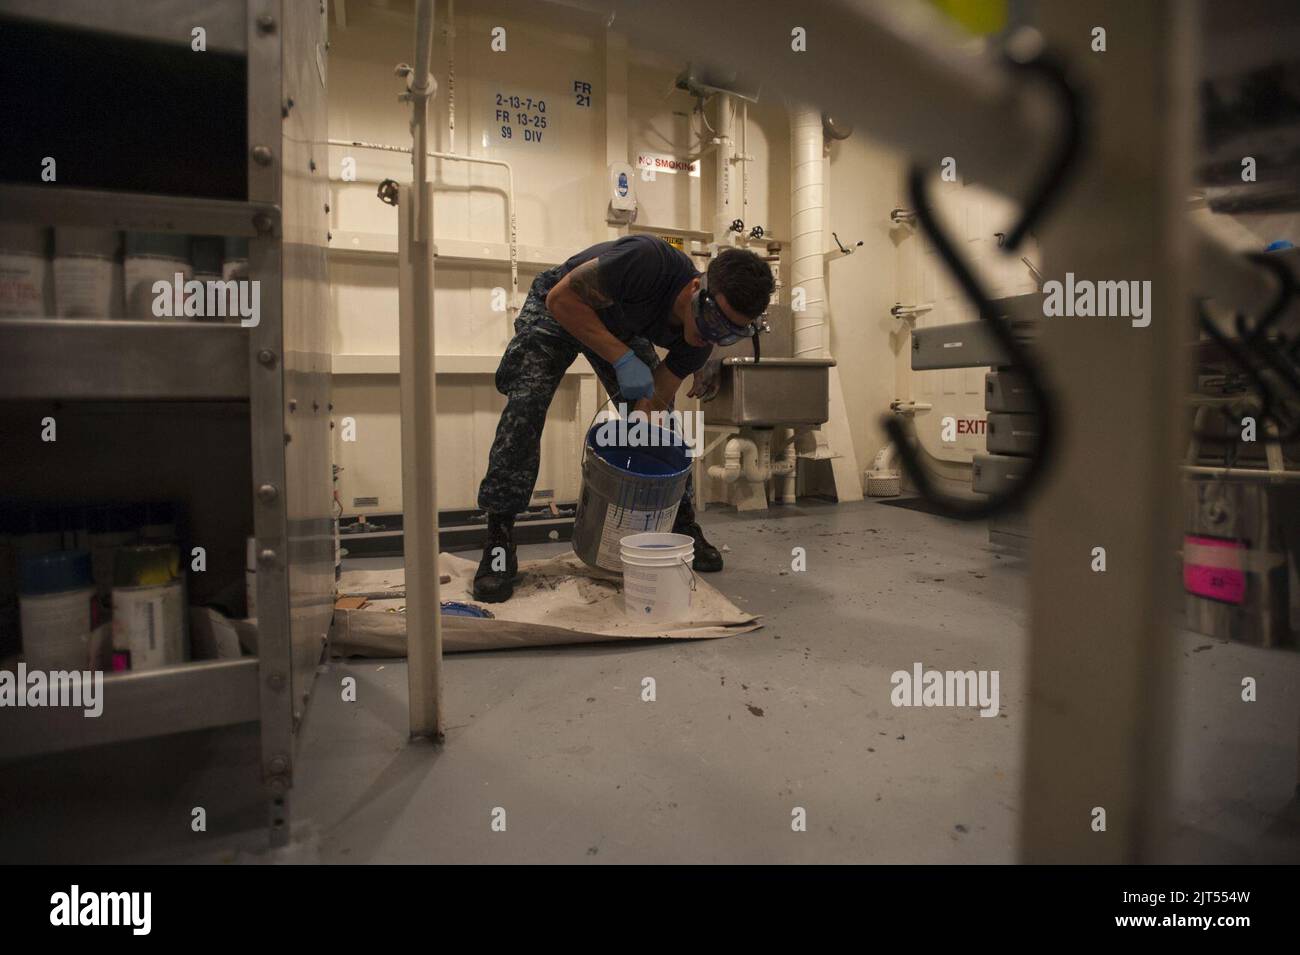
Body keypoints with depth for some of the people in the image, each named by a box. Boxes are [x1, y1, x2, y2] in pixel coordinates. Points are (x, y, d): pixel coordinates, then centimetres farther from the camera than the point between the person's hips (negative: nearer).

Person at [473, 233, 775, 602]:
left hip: (620, 326, 5)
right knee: (525, 405, -22)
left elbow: (652, 403, -17)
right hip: (560, 310, -4)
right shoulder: (649, 261, -42)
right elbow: (560, 298, -33)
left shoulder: (699, 340, -22)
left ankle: (683, 526, 10)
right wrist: (623, 359, -40)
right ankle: (499, 539, -16)